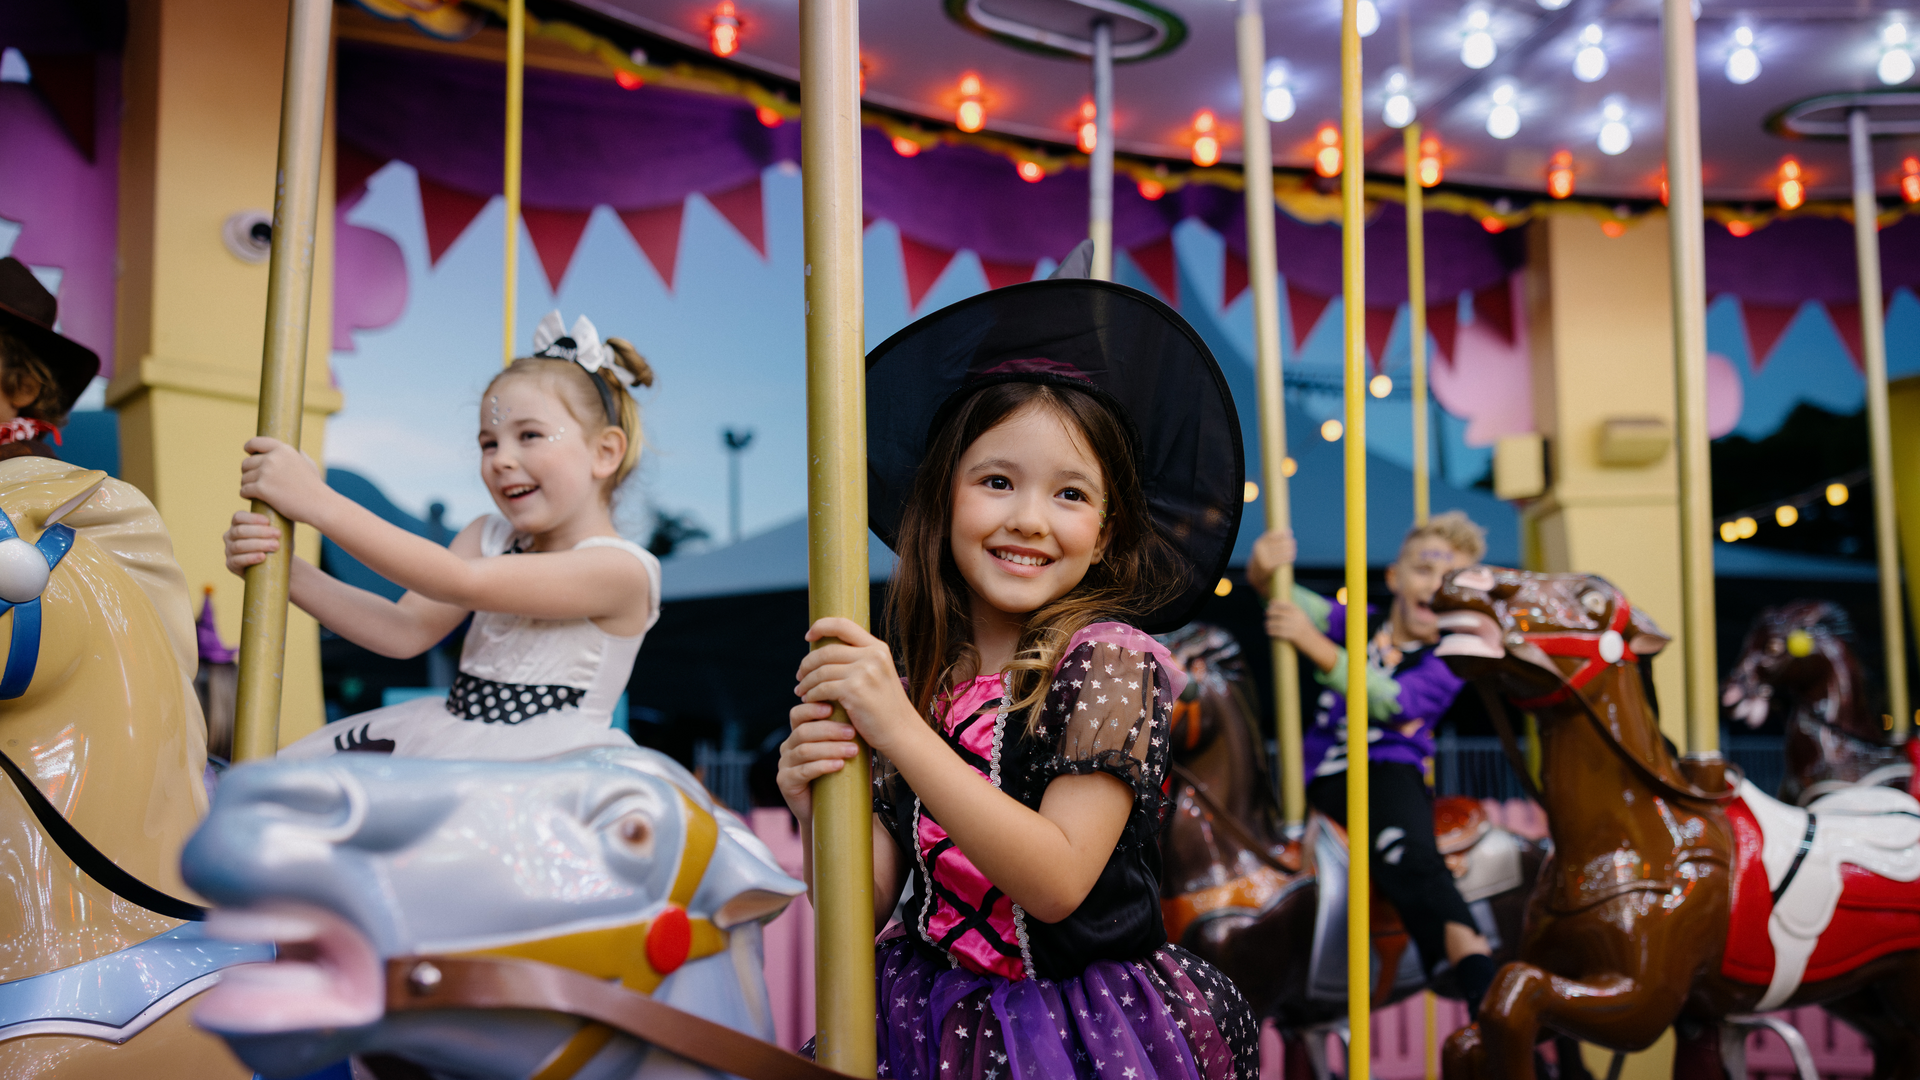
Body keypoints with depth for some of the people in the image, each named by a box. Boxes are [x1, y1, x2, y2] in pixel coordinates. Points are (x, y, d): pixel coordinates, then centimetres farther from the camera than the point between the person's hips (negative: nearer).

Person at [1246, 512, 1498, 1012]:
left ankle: (1487, 997, -43)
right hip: (1322, 780, 6)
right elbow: (1281, 595, 8)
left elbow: (1387, 700, -14)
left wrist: (1312, 641, -20)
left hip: (1390, 771, -6)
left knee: (1408, 856, -33)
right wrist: (1264, 567, -18)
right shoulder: (1357, 624, 15)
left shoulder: (1449, 662, 3)